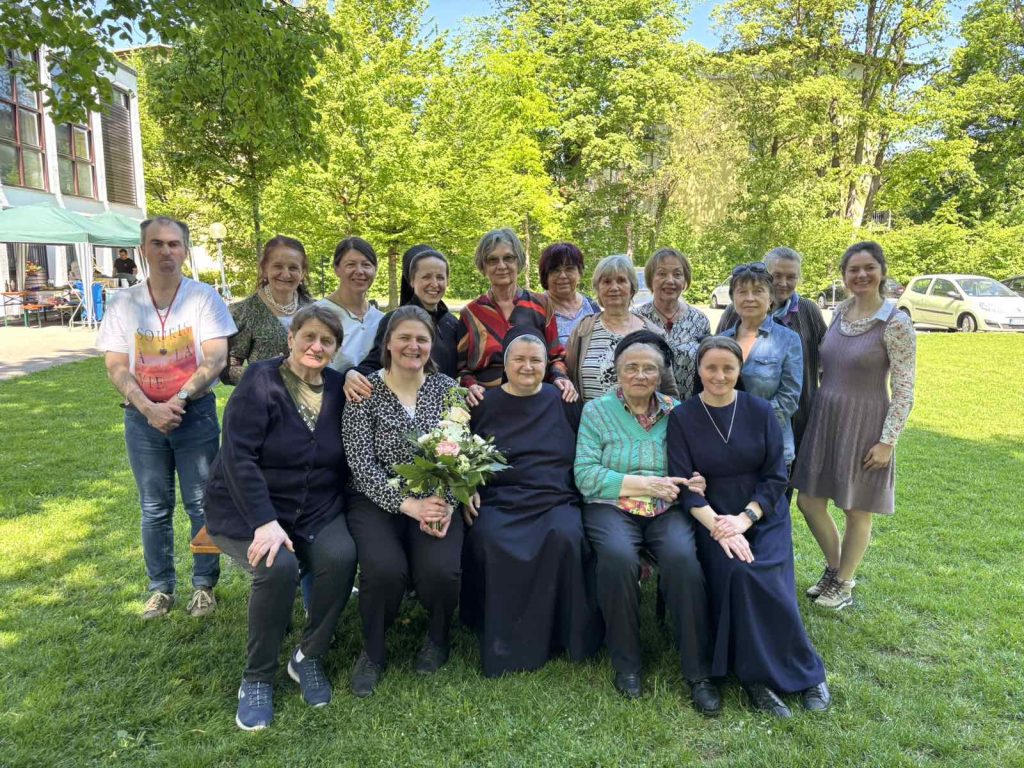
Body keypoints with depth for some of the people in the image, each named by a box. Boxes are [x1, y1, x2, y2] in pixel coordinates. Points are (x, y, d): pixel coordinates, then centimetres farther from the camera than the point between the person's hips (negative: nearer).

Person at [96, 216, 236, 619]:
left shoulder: (204, 296, -4)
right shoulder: (123, 302, 2)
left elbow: (216, 359, -10)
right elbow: (116, 366, -1)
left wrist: (179, 399, -18)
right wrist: (149, 409, -14)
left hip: (195, 412, -2)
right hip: (143, 417, 2)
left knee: (201, 504, 5)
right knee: (154, 508, 11)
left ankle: (204, 585, 19)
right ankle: (160, 588, 25)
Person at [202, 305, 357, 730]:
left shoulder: (337, 388, 3)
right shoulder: (261, 381, -12)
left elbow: (345, 460, 11)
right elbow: (238, 457, -20)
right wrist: (265, 522, -27)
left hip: (317, 508, 4)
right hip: (251, 507, -3)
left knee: (342, 556, -25)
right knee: (279, 567, -30)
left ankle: (309, 656, 0)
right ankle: (257, 678, -4)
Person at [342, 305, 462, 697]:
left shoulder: (446, 388, 5)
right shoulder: (365, 391, -2)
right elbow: (362, 463, -9)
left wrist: (446, 504, -16)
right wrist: (409, 504, -20)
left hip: (436, 501, 2)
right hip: (378, 501, -1)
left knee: (440, 571, -25)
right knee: (385, 570, -28)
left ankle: (437, 638, 13)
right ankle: (373, 650, 6)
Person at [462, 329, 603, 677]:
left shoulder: (561, 402, 14)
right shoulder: (485, 404, 13)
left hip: (556, 500, 1)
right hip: (498, 502, 0)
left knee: (565, 537, -31)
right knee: (493, 543, -31)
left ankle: (565, 637, -11)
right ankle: (504, 646, -13)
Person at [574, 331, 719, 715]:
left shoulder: (677, 412, 10)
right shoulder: (596, 411, 4)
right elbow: (585, 474, -6)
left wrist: (700, 480, -17)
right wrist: (644, 483, -13)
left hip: (667, 509, 2)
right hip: (611, 507, -1)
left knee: (682, 557, -29)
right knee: (618, 557, -32)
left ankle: (698, 672, -14)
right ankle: (626, 663, -9)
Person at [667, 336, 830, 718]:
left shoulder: (761, 411, 2)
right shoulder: (682, 417, -1)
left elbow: (776, 476, 0)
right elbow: (684, 484, -6)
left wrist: (745, 518, -15)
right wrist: (717, 525, -19)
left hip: (764, 513, 1)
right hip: (712, 515, -1)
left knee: (766, 580, -24)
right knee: (735, 571, -27)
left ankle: (761, 674, -3)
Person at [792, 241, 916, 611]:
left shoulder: (896, 324, -13)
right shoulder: (839, 312, 5)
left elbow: (904, 392, -12)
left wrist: (887, 441, -15)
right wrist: (817, 410, 12)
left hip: (864, 424, -6)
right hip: (825, 418, 6)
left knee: (856, 510, 9)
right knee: (808, 501, 11)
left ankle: (844, 585, 30)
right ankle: (834, 568, 35)